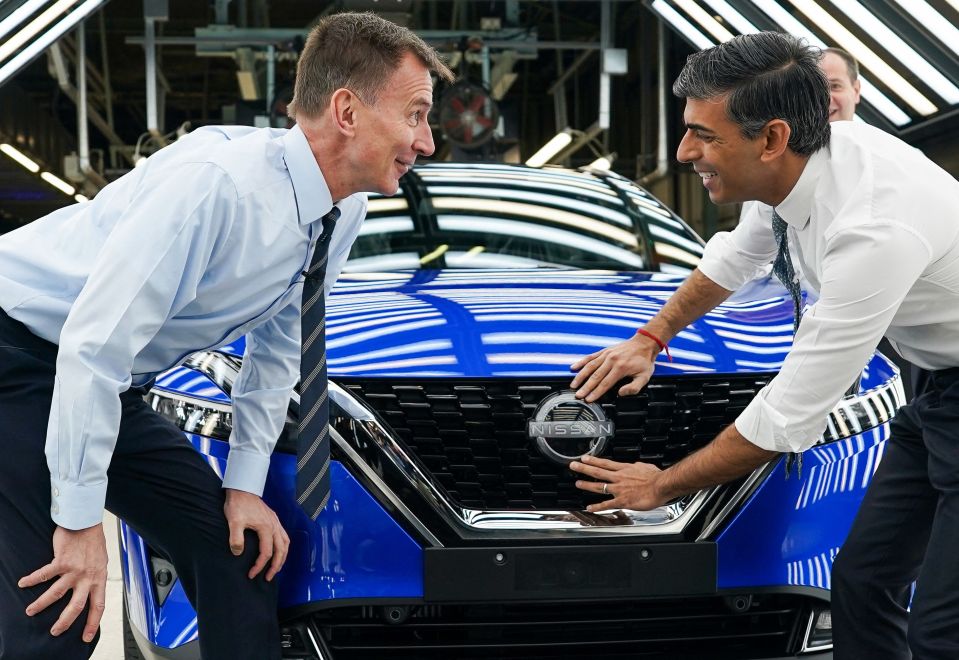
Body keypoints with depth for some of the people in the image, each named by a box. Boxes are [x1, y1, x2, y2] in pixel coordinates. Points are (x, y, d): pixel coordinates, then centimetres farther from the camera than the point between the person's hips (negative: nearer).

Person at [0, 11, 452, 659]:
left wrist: (245, 484, 5)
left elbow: (277, 347, 10)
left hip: (108, 386, 9)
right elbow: (93, 345, -31)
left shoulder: (345, 212, -4)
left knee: (237, 549, 4)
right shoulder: (219, 182, -31)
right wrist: (79, 520, -26)